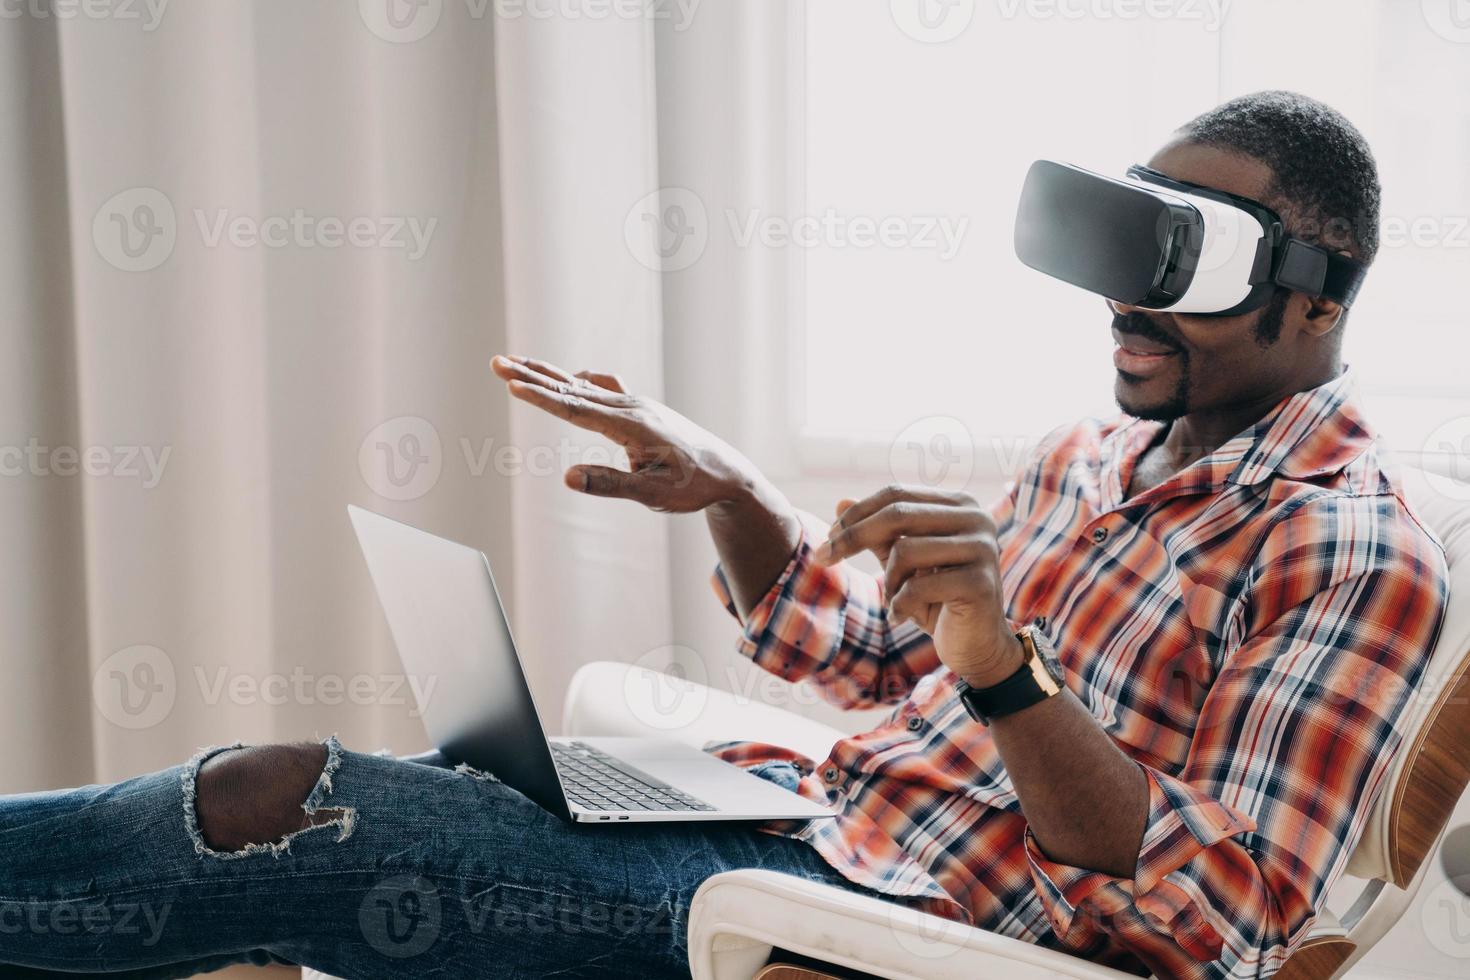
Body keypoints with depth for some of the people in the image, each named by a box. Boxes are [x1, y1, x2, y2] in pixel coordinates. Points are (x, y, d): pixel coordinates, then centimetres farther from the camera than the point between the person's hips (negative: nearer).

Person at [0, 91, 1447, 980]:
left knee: (283, 807, -13)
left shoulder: (1354, 557, -11)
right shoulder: (1091, 455, 15)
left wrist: (1002, 674, -32)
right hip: (808, 810, 8)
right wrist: (727, 491, 4)